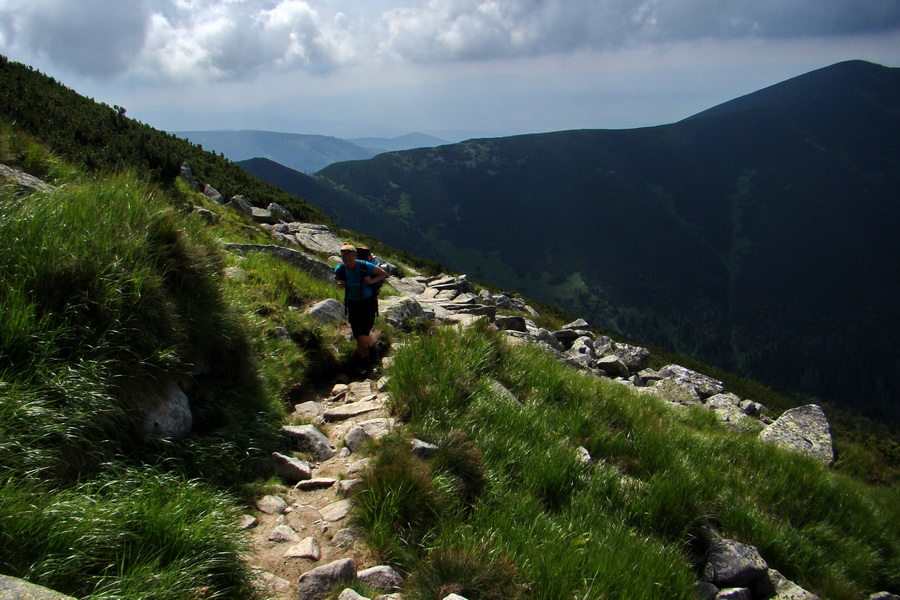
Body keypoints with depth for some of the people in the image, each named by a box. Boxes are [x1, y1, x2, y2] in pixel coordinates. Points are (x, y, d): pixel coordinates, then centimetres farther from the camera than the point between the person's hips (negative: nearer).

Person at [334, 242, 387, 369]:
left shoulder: (365, 266, -21)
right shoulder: (340, 269, -12)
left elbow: (384, 274, -6)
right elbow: (336, 278, 13)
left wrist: (372, 281, -23)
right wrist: (338, 283, -11)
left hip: (368, 303, -4)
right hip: (353, 304, 4)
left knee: (363, 336, -13)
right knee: (357, 336, 9)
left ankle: (370, 345, 24)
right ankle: (364, 358, 34)